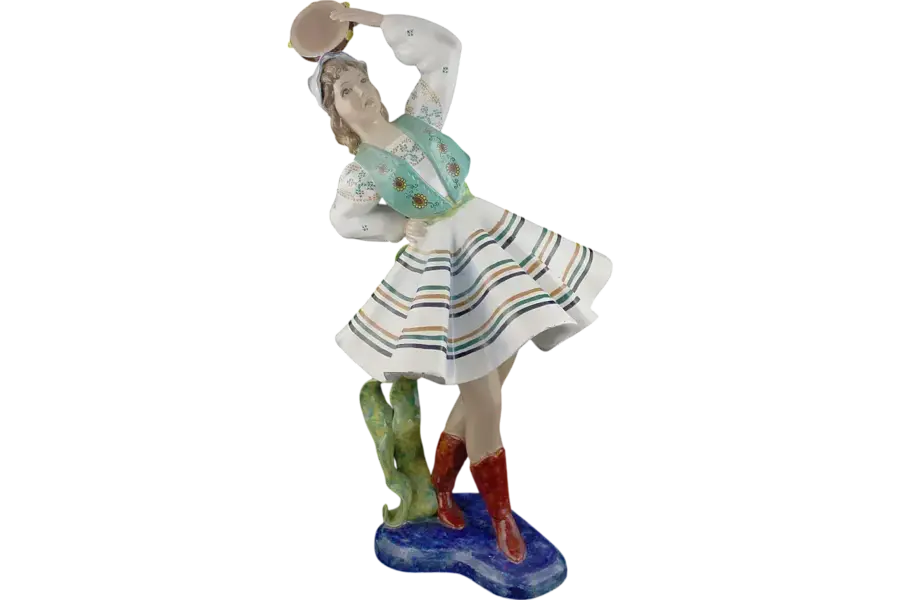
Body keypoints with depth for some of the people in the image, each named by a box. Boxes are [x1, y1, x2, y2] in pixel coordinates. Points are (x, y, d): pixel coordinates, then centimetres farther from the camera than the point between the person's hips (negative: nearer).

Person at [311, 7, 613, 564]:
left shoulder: (421, 118, 2)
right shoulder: (360, 172, -6)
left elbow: (445, 47, -3)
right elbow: (341, 221, 6)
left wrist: (372, 18, -4)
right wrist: (402, 228, 2)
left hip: (493, 239, 5)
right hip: (442, 266, -4)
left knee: (493, 380, 8)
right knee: (484, 397, -5)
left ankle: (442, 479, 29)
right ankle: (501, 514, 13)